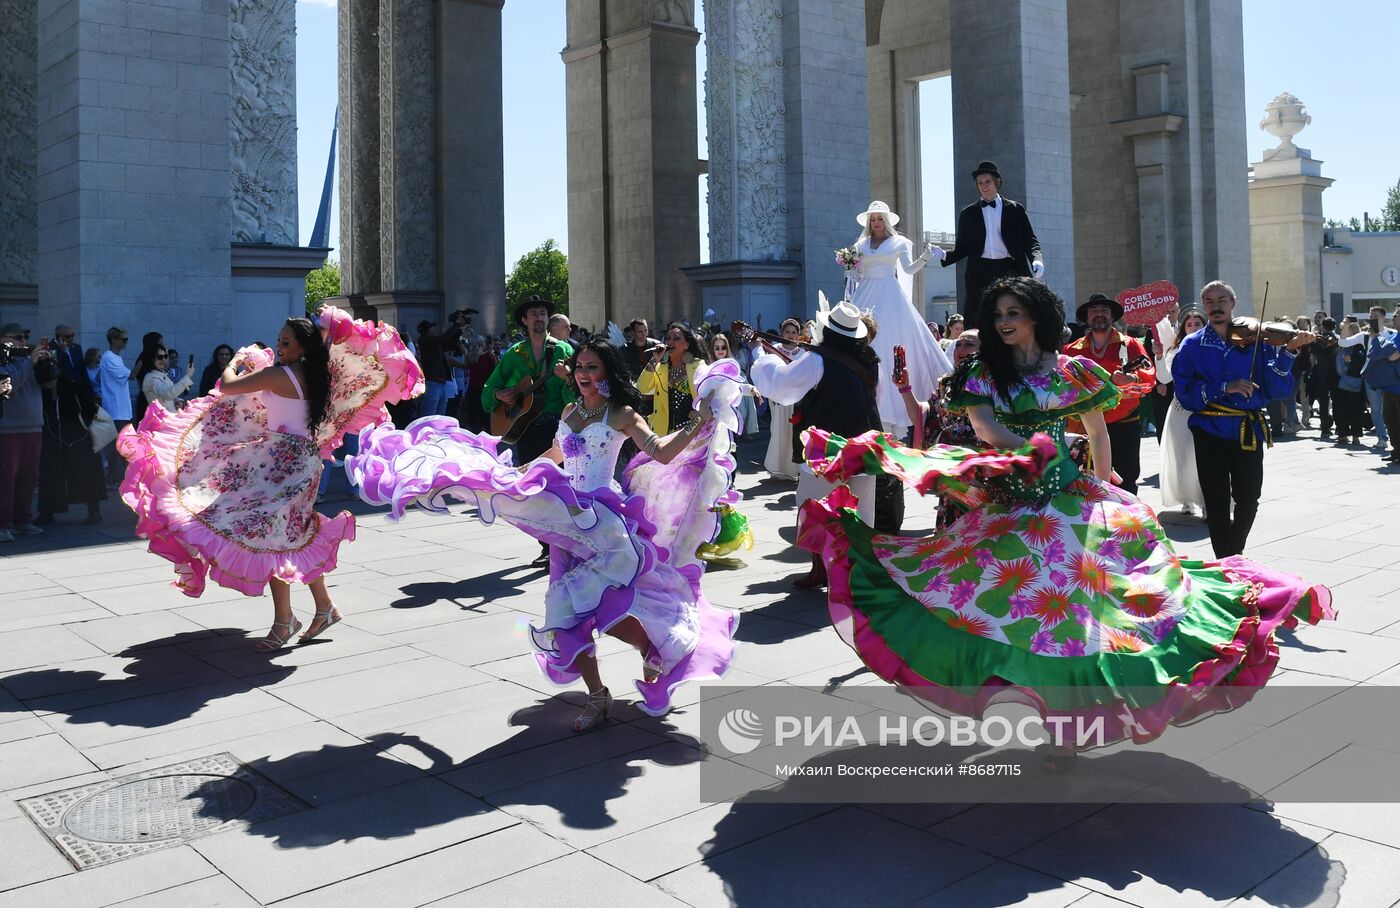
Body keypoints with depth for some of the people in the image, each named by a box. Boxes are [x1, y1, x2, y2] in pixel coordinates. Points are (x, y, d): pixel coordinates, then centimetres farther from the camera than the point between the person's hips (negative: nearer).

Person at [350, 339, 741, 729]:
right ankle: (597, 697, 13)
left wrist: (699, 424, -26)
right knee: (567, 611, 0)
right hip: (568, 519, 6)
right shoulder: (570, 410, 15)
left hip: (602, 518, -6)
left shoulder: (622, 415, -3)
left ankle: (651, 645, 13)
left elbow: (662, 453, -16)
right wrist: (516, 471, 36)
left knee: (595, 605, -18)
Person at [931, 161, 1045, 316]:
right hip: (980, 274, 1)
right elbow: (962, 248, 13)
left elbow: (1030, 241, 7)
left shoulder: (1016, 210, 10)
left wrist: (1037, 260, -12)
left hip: (1011, 272, 0)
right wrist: (945, 255, -7)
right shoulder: (967, 214, 13)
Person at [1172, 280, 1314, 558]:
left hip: (1248, 430, 1)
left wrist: (1287, 351, -17)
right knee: (1217, 502, 0)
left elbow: (1279, 389, -5)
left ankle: (1235, 555, 31)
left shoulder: (1255, 340, 4)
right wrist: (1224, 388, -20)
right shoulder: (1192, 346, 2)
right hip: (1210, 430, -1)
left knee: (1248, 499, 8)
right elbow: (1185, 392, -10)